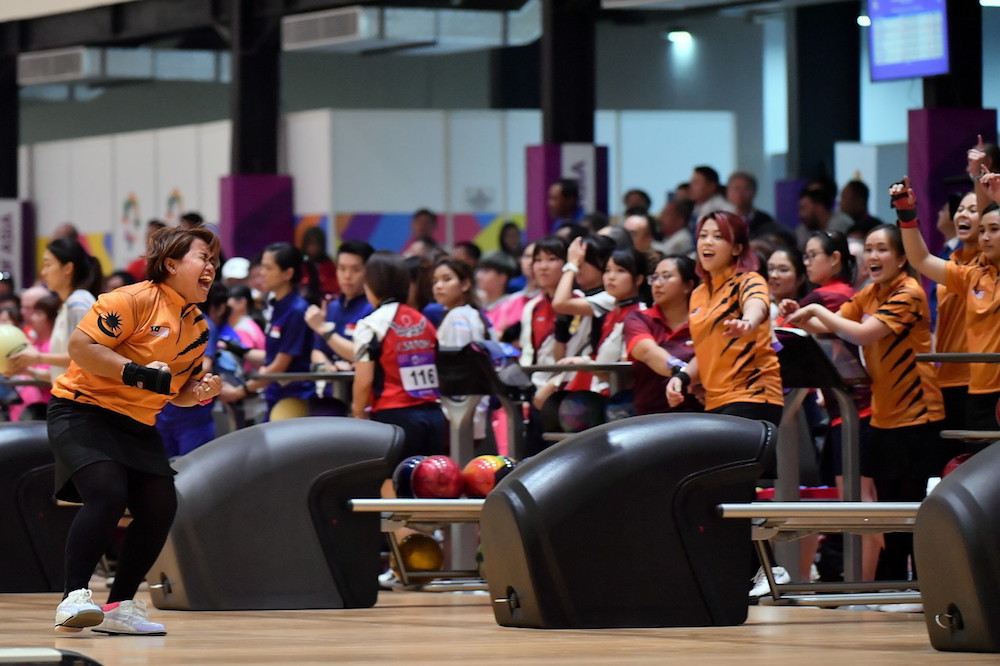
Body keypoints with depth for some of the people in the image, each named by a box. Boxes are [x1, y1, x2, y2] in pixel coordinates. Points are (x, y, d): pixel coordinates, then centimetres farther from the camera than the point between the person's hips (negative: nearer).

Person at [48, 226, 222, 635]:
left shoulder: (199, 328, 11)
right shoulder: (137, 300, -14)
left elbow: (179, 393, 20)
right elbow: (80, 346, -20)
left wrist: (201, 392, -3)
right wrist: (137, 373, -24)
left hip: (136, 427, 8)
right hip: (83, 412, -8)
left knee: (160, 509, -2)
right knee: (108, 495, -26)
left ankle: (120, 607, 9)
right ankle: (74, 598, -21)